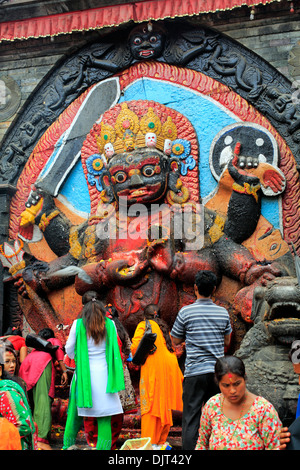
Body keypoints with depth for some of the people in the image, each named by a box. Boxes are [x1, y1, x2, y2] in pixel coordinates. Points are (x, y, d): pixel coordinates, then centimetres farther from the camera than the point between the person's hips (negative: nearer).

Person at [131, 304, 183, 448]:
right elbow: (171, 347, 19)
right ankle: (161, 440, 16)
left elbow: (135, 346, -8)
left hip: (154, 366, -6)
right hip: (170, 365, 6)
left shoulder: (143, 325, 2)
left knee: (151, 404, -3)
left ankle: (149, 442, -3)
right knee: (165, 405, 10)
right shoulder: (164, 327, 21)